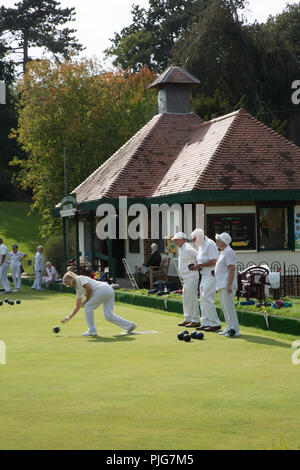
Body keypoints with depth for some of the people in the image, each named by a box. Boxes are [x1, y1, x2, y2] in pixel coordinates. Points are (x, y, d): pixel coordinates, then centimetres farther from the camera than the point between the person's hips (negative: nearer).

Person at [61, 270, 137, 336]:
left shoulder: (79, 279, 1)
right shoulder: (78, 289, 27)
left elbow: (89, 288, -15)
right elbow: (78, 307, 28)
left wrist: (86, 300, -2)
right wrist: (69, 317, 25)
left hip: (103, 289, -9)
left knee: (88, 307, -1)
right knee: (109, 316, 7)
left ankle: (92, 330, 4)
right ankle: (130, 325, 9)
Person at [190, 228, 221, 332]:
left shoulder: (210, 244, -15)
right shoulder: (201, 245, 16)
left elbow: (213, 261, -21)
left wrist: (200, 265, -18)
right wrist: (196, 264, 5)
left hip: (211, 276, -10)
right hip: (204, 276, 10)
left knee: (207, 299, -13)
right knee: (203, 300, 11)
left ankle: (215, 323, -9)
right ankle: (205, 323, 16)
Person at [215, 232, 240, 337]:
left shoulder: (229, 252, -13)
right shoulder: (223, 252, 19)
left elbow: (232, 269, -20)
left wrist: (229, 284, -25)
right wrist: (215, 273, 11)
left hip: (227, 285, -11)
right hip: (221, 285, 11)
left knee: (229, 307, -11)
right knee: (225, 307, 13)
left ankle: (234, 330, -9)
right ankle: (229, 328, 18)